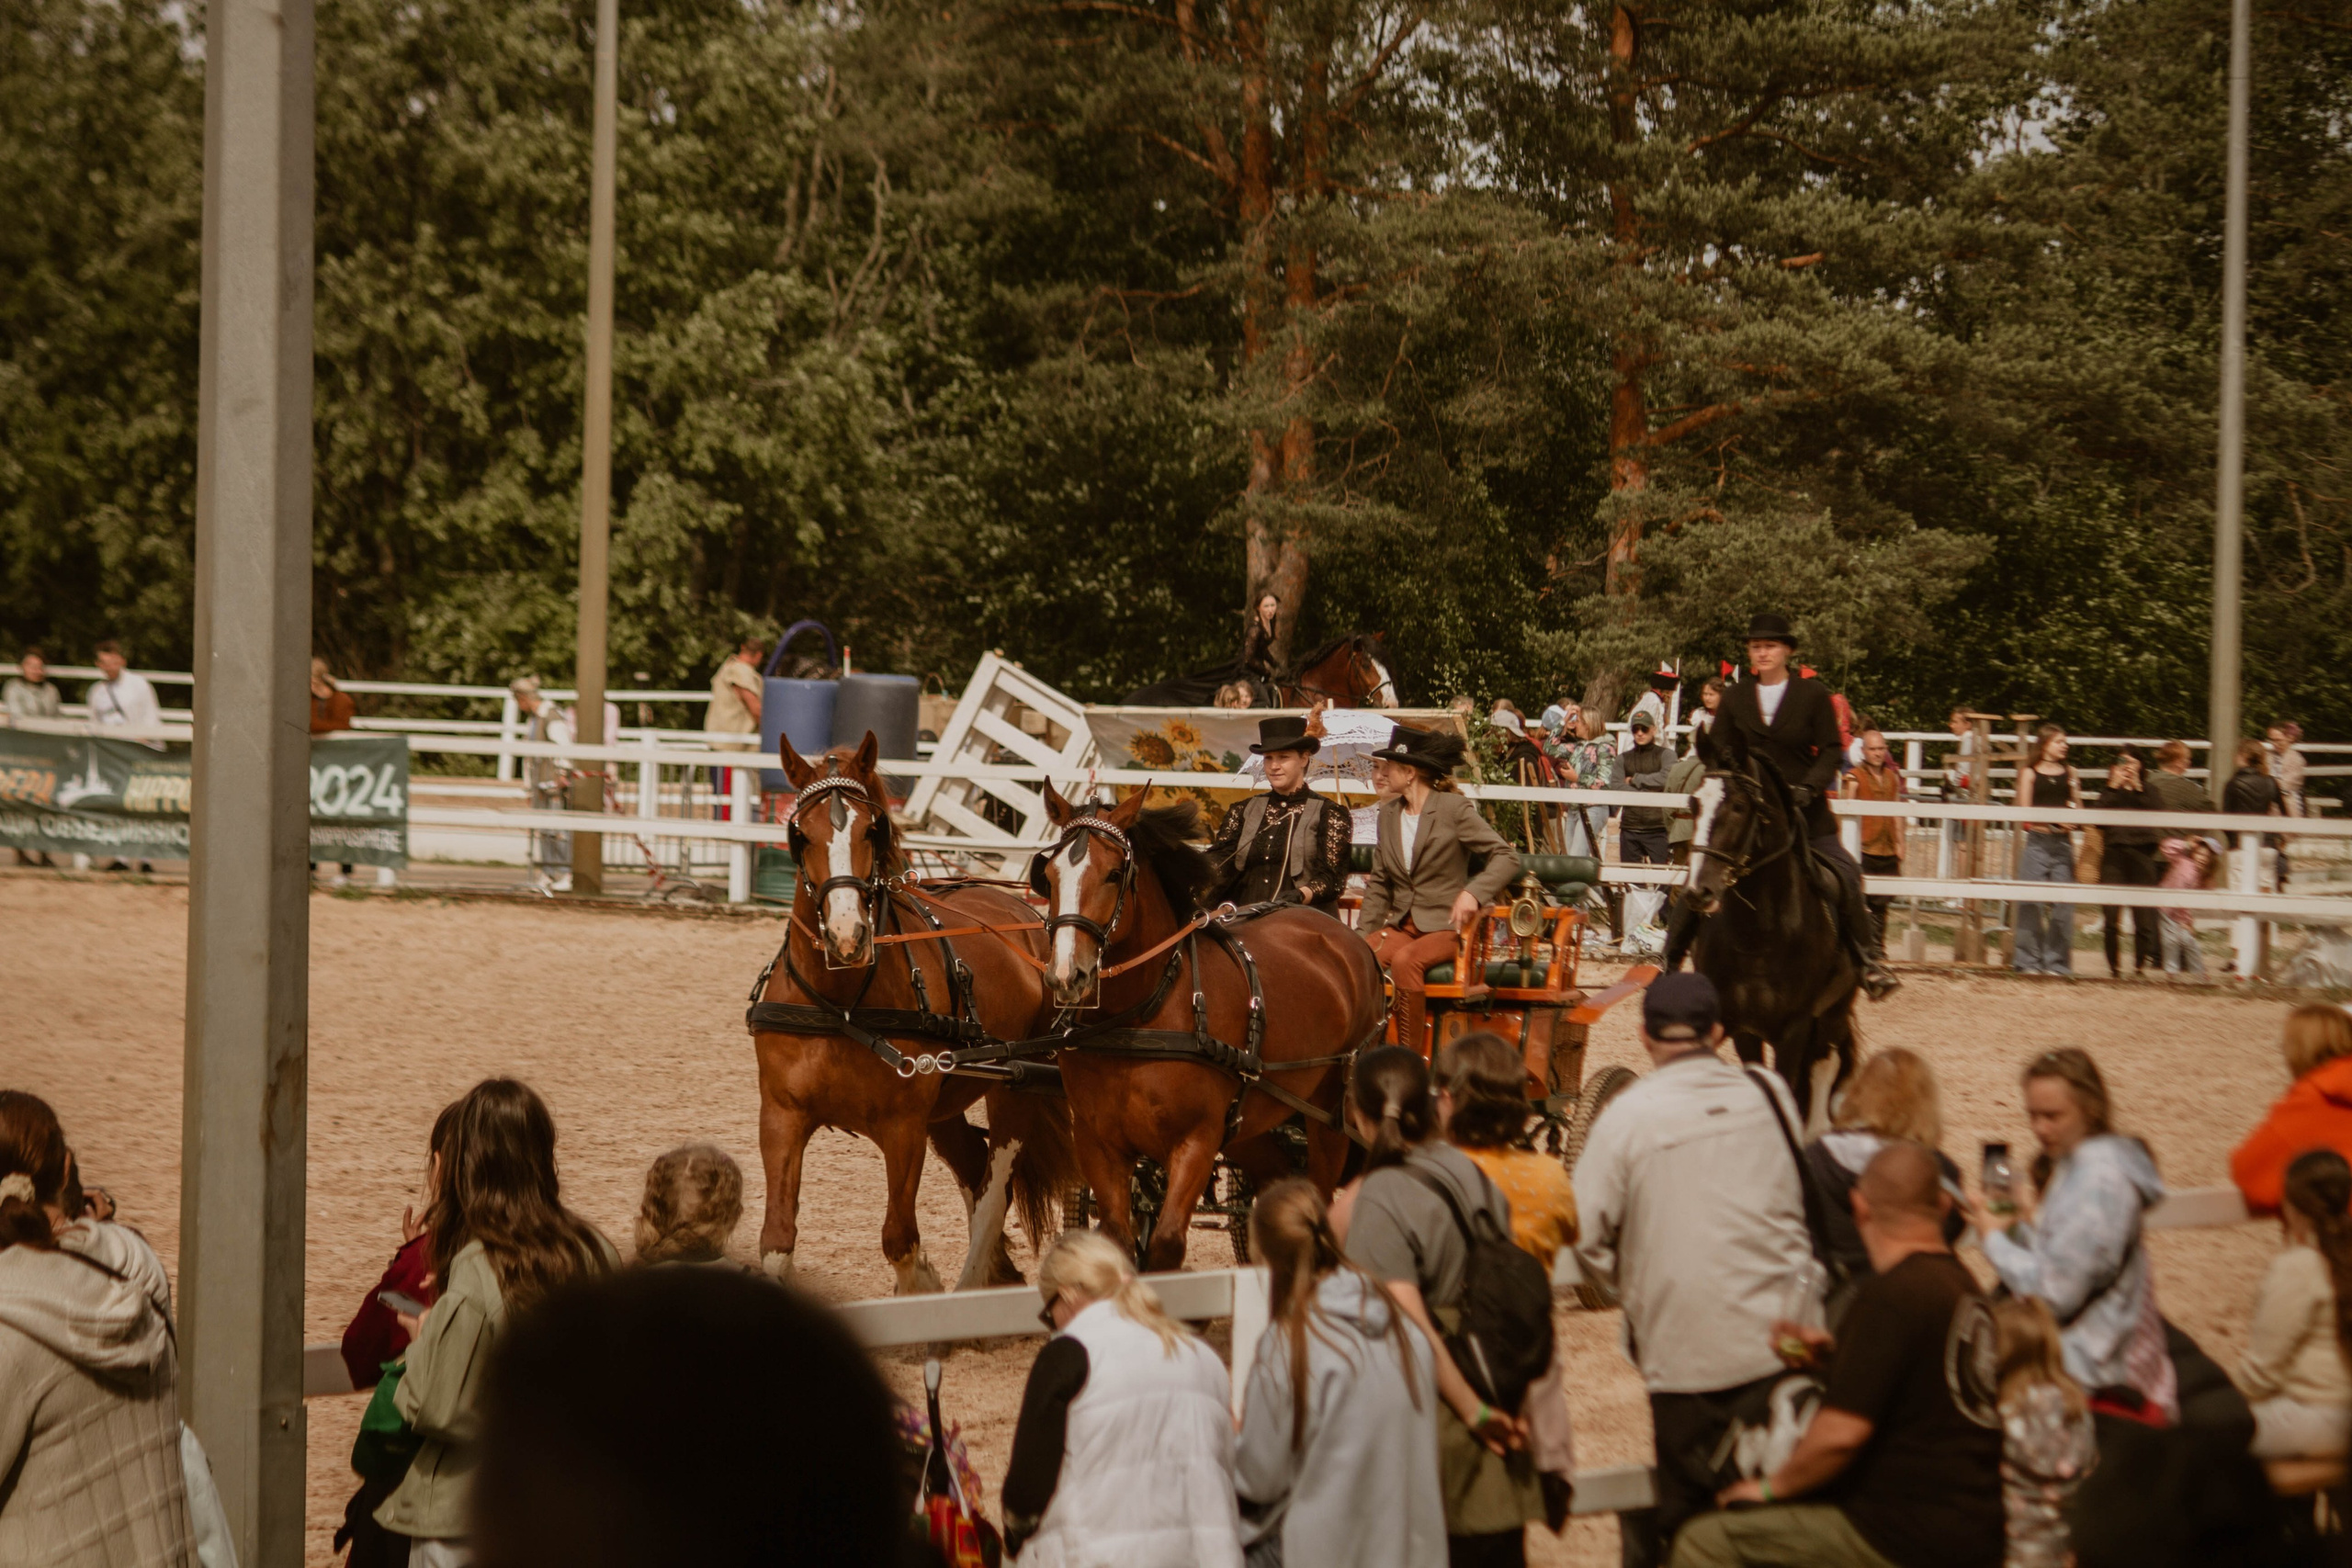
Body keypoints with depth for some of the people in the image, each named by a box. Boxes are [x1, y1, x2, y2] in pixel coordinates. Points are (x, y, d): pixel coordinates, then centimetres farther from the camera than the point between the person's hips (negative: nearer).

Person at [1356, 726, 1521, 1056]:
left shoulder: (1454, 810, -5)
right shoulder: (1388, 813, 14)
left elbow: (1507, 856, -9)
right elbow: (1379, 883, 18)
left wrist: (1474, 893, -26)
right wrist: (1364, 932, 5)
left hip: (1444, 926, -5)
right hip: (1401, 925, 5)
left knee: (1405, 960, -35)